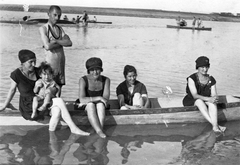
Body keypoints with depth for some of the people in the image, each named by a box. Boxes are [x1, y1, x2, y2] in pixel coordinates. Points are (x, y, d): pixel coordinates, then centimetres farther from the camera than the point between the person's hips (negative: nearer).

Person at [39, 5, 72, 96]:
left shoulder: (59, 28, 15)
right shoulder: (43, 28, -3)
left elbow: (69, 43, 0)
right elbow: (47, 46, -17)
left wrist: (55, 41, -10)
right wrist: (62, 42, -6)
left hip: (61, 62, 6)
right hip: (50, 62, -6)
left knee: (59, 88, 8)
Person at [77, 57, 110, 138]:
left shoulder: (106, 80, -7)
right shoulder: (83, 80, -16)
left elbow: (106, 99, -14)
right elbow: (82, 99, -27)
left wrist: (89, 100, -23)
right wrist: (98, 98, -30)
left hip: (100, 104, 2)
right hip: (85, 106, -2)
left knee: (100, 104, -33)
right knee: (90, 105, -36)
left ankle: (99, 129, -47)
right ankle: (99, 131, -49)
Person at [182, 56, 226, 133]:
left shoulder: (211, 80, -3)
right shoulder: (192, 79, -17)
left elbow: (214, 95, -9)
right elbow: (195, 95, -25)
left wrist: (214, 99, -34)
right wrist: (209, 99, -38)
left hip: (205, 100, 4)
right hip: (191, 101, -4)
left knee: (212, 102, -30)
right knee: (199, 101, -37)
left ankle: (215, 126, -43)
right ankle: (214, 124, -42)